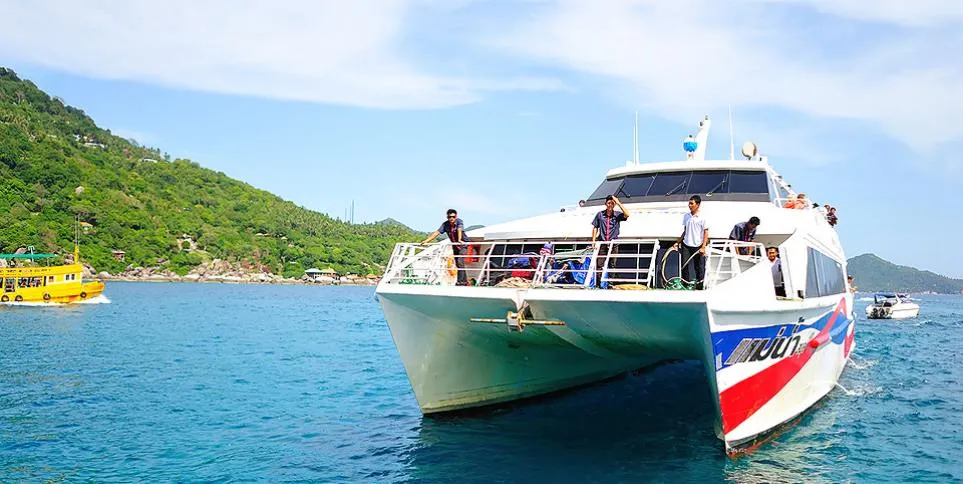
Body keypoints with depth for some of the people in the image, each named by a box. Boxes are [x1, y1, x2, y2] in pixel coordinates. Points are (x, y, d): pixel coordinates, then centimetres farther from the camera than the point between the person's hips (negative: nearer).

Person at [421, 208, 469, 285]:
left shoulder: (459, 221, -22)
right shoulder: (445, 224, -10)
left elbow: (459, 230, -40)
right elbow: (437, 232, -16)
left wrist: (459, 240, -59)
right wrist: (427, 240, -25)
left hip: (463, 245, -6)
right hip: (455, 246, 6)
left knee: (460, 262, -20)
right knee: (458, 264, 10)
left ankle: (460, 281, -18)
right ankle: (465, 281, 22)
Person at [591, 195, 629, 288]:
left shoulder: (617, 215, 2)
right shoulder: (600, 214, 4)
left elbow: (627, 215, -18)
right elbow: (595, 228, 9)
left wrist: (618, 203, -17)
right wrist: (593, 240, 2)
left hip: (613, 244, 0)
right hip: (602, 243, 0)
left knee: (612, 265, 5)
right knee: (599, 264, -3)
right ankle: (597, 283, 2)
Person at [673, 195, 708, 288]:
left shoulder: (702, 217, -5)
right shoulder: (686, 216, 10)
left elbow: (706, 233, -7)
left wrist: (703, 247, -16)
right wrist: (678, 242, 14)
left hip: (698, 247, -4)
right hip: (686, 245, 4)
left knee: (700, 268, 1)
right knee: (686, 266, 0)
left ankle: (700, 286, 8)